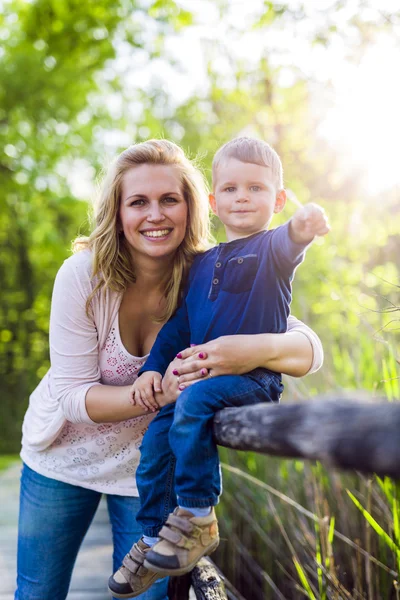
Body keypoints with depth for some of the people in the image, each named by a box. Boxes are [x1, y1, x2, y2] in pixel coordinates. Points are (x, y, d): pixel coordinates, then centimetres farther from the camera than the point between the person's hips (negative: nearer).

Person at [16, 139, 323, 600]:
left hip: (152, 468, 0)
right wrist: (156, 393, -38)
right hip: (64, 456, 0)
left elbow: (311, 349, -21)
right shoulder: (82, 275, -23)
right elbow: (71, 395, -21)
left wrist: (257, 349, -44)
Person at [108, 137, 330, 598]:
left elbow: (285, 244, -27)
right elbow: (179, 323, 19)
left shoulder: (271, 249, 0)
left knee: (192, 401, -30)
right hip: (201, 376, 6)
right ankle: (153, 539, 12)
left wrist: (302, 226, -51)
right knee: (155, 437, -7)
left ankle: (198, 521, -16)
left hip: (255, 378, -6)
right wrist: (152, 369, 5)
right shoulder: (201, 263, 17)